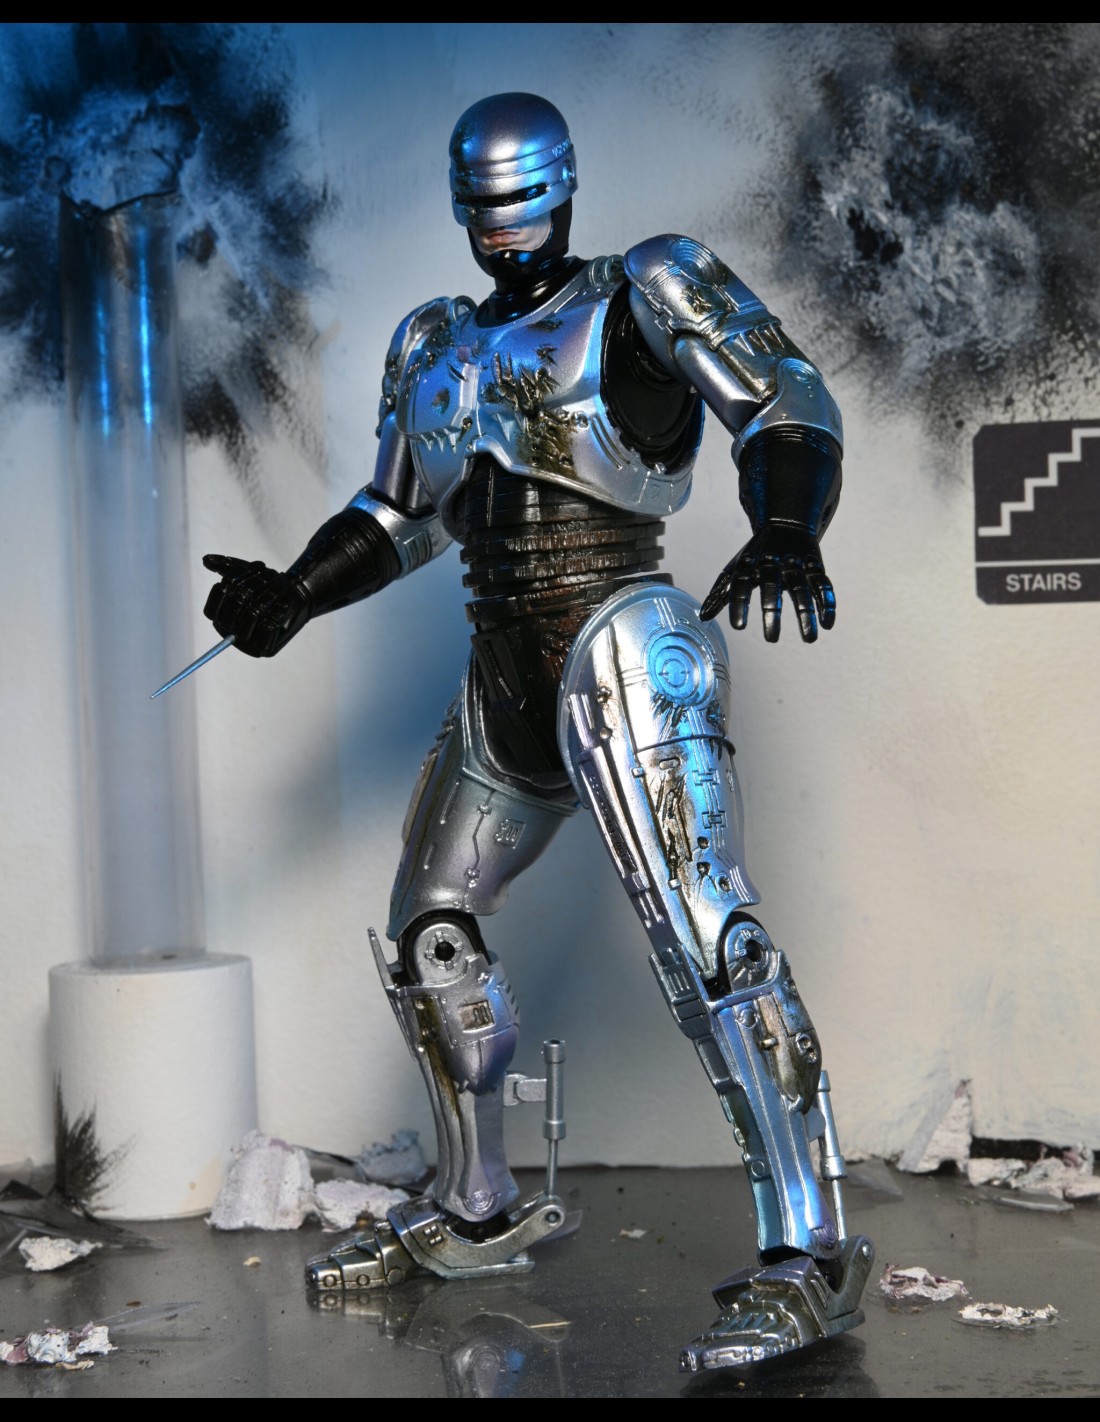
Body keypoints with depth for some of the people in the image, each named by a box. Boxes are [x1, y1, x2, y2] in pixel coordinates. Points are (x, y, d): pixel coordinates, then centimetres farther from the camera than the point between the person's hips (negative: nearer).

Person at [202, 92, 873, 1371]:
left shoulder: (644, 293, 1)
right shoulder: (435, 343, 20)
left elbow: (784, 403, -10)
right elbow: (399, 518, 24)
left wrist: (785, 531, -29)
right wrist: (291, 595, 9)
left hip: (623, 650, -8)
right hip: (507, 683, 8)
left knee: (700, 935, -19)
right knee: (430, 929, 15)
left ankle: (809, 1254, -16)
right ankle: (475, 1217, 30)